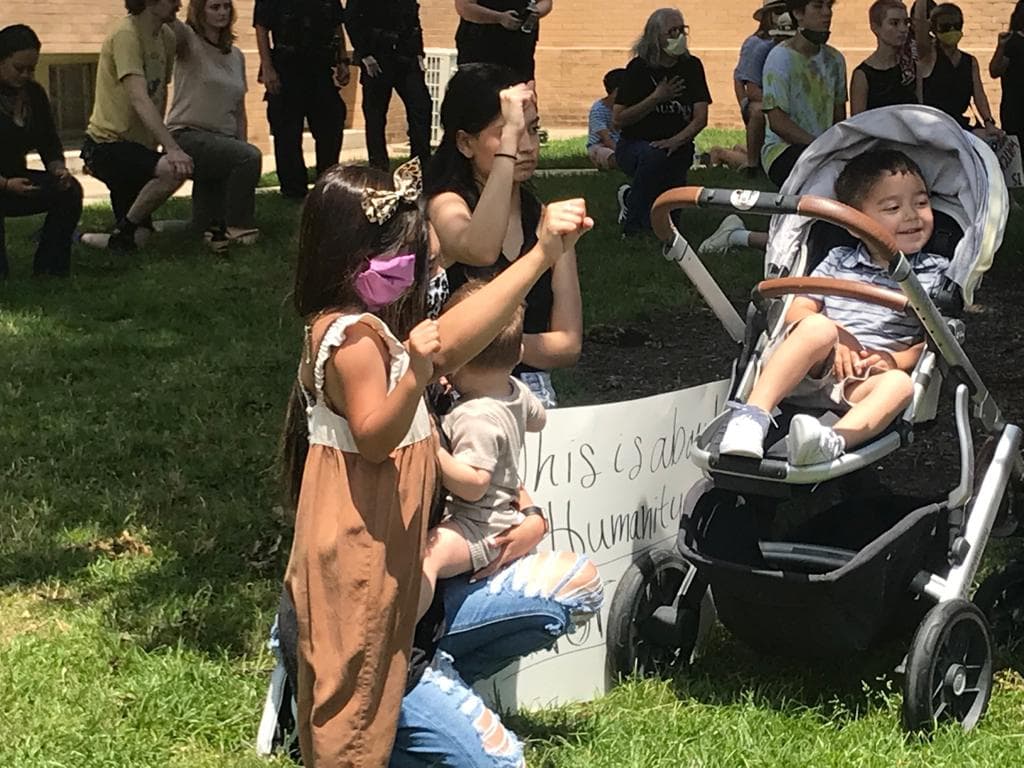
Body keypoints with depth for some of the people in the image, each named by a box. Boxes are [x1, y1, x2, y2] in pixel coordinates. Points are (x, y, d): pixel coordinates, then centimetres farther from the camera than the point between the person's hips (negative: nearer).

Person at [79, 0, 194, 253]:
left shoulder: (166, 36, 7)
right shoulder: (126, 34, -19)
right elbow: (140, 100, -29)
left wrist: (156, 141, 13)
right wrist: (172, 149, -37)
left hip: (138, 146, 9)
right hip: (106, 144, -9)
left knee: (137, 240, 8)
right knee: (174, 170, -34)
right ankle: (124, 230, -12)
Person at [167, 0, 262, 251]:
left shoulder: (236, 56, 16)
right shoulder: (189, 42, -2)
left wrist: (242, 144, 7)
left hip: (222, 141, 7)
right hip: (187, 136, -7)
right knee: (250, 156, -28)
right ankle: (238, 226, -15)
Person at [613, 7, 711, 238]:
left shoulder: (691, 66, -1)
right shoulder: (639, 68, -8)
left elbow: (701, 118, -9)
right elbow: (619, 119, -11)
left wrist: (676, 140, -27)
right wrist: (656, 98, -19)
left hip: (677, 148, 3)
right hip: (634, 145, -3)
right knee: (653, 156, -38)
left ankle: (631, 199, 22)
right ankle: (632, 226, -20)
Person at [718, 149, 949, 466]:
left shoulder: (936, 274, 14)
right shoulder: (839, 261, 16)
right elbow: (798, 311, 8)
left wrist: (897, 360, -13)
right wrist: (834, 335, -13)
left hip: (866, 380, 0)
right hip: (811, 370, 0)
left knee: (900, 384, -33)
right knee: (819, 328, -32)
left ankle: (831, 442, -59)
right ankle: (752, 415, -42)